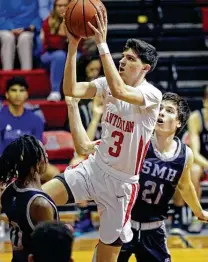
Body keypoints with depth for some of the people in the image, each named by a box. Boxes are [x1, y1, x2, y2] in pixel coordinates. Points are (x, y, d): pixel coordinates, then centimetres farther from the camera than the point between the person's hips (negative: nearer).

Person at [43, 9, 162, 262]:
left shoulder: (153, 94, -18)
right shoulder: (107, 84, -1)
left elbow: (119, 91, -38)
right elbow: (71, 90, -13)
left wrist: (102, 44, -39)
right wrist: (72, 46, -22)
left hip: (122, 183, -4)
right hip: (94, 168, 4)